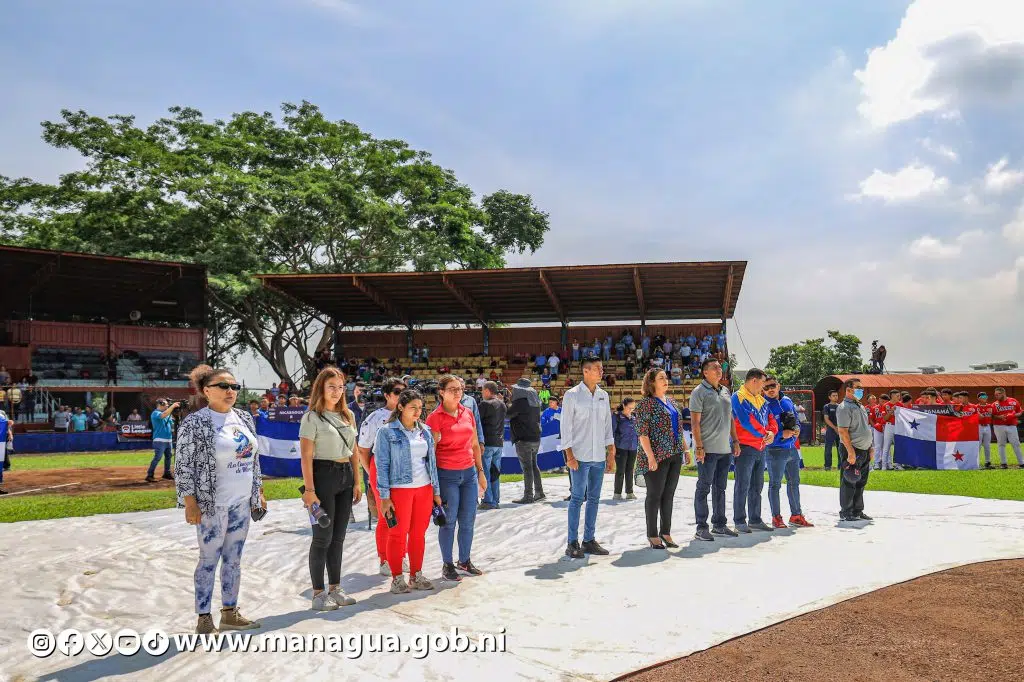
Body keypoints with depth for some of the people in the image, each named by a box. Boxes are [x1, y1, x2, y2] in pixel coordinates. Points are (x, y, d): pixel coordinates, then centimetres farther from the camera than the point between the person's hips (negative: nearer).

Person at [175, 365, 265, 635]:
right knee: (209, 560, 2)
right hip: (211, 504, -6)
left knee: (234, 559, 13)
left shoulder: (244, 419, 9)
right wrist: (190, 503, -16)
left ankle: (230, 613, 24)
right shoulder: (195, 423, -11)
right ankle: (204, 619, 13)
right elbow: (183, 466, -12)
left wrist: (259, 491, 15)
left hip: (242, 502, 7)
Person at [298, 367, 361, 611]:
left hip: (346, 476, 6)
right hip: (323, 475, -6)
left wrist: (357, 482, 10)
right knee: (323, 537, -1)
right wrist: (309, 490, -17)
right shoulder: (312, 417, -7)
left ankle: (335, 589, 21)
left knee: (338, 537, 11)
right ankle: (318, 593, 9)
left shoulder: (348, 415, 12)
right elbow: (306, 456, -11)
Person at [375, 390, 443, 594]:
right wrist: (384, 496, -9)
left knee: (419, 533, 9)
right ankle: (397, 579, 12)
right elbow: (382, 465, -6)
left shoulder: (425, 431, 9)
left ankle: (416, 576, 21)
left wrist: (436, 491, 12)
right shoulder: (387, 431, -5)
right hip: (399, 489, -4)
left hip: (424, 488, 5)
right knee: (398, 534, 1)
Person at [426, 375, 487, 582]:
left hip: (469, 473, 5)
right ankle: (447, 565, 18)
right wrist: (433, 482, -10)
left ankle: (465, 561, 27)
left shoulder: (468, 413, 7)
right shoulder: (435, 417, -9)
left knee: (468, 520, 10)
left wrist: (480, 472, 15)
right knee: (449, 522, 4)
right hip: (447, 475, -5)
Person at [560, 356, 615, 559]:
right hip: (580, 456, -5)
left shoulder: (603, 396, 11)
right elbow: (566, 426, -6)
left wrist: (611, 454, 11)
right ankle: (572, 543, 3)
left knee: (594, 498, 9)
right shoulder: (572, 395, -5)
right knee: (577, 498, -4)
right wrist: (569, 455, -12)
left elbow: (607, 425, 15)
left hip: (599, 456, 5)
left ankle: (589, 540, 17)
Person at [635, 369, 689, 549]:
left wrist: (685, 449, 15)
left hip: (675, 455, 7)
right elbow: (642, 433, -14)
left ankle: (666, 533, 20)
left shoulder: (671, 401, 15)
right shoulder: (646, 403, -9)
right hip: (657, 456, -7)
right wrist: (651, 457, -19)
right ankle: (653, 536, 9)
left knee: (669, 495, 11)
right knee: (655, 495, 0)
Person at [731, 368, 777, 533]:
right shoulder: (739, 397, -9)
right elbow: (746, 421, -19)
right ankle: (740, 521, 2)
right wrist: (765, 434, -11)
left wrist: (772, 432, -9)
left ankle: (755, 520, 21)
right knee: (742, 486, -4)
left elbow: (770, 418, 13)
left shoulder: (761, 399, 17)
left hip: (760, 448, 8)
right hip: (745, 448, -8)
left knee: (757, 486, 13)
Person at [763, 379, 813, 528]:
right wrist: (782, 434, -21)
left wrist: (797, 429, -3)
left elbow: (796, 420, 19)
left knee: (794, 483, 15)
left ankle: (796, 515, 27)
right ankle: (776, 517, 11)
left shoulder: (787, 401, 9)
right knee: (775, 485, 2)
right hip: (775, 450, -7)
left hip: (792, 449, 7)